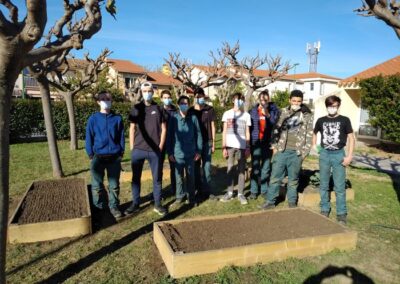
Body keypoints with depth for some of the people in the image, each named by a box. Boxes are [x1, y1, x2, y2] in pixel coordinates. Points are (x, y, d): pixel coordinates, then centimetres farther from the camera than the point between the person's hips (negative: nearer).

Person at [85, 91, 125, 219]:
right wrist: (91, 155, -2)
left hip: (114, 157, 1)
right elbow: (89, 138, 3)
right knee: (97, 185, 7)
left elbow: (121, 136, 7)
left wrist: (121, 152, 3)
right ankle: (99, 208, 23)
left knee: (114, 185, 8)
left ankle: (114, 207, 22)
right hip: (98, 157, 0)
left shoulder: (117, 118, 3)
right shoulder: (93, 119, 1)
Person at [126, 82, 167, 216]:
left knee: (157, 178, 7)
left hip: (154, 151, 0)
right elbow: (132, 128, 6)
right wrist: (131, 147, 1)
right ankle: (135, 203, 21)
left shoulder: (158, 109, 3)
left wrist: (160, 147, -1)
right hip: (138, 150, 1)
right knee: (136, 178, 8)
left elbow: (163, 129, 5)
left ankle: (158, 204, 18)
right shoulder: (136, 108, 5)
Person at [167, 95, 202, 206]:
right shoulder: (173, 118, -2)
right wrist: (170, 152, -1)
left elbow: (198, 134, 3)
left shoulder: (193, 118, -1)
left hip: (190, 153, 0)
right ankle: (180, 196, 24)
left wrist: (198, 151, 1)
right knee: (179, 176, 9)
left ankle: (191, 197, 24)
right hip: (178, 153, 0)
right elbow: (169, 136, 1)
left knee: (190, 176, 11)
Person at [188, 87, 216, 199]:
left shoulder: (210, 109, 2)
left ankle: (206, 190, 12)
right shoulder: (191, 111, 4)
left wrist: (213, 143, 2)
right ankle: (198, 189, 19)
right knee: (196, 167, 7)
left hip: (207, 142, -1)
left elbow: (212, 126, 4)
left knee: (207, 166, 3)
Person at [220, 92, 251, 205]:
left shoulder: (246, 115, 8)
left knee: (241, 170, 3)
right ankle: (230, 192, 16)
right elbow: (224, 131, 5)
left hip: (242, 146, 0)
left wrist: (248, 147, 1)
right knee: (230, 169, 6)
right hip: (230, 145, 0)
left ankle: (240, 193, 11)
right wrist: (224, 147, -3)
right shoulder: (227, 113, 6)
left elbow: (247, 133, 9)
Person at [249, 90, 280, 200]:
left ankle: (264, 190, 20)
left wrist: (268, 115, -22)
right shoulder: (253, 111, 3)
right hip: (255, 142, 0)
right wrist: (249, 142, 2)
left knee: (266, 168, 9)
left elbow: (276, 123, -9)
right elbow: (249, 126, 5)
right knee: (255, 168, 2)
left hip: (267, 143, 0)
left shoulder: (273, 109, 1)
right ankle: (253, 191, 10)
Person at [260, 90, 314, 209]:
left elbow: (309, 134, 0)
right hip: (281, 150, 1)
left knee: (293, 179, 9)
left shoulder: (307, 115, 1)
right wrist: (274, 146, 1)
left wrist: (304, 151, -5)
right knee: (275, 177, 3)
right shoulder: (284, 112, 6)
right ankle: (270, 201, 14)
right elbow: (277, 129, 8)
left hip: (296, 152, -1)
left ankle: (292, 203, 23)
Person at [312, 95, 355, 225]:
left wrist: (349, 156, -6)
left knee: (340, 187, 1)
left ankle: (341, 214, 11)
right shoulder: (321, 120, 5)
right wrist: (314, 147, 7)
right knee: (323, 185, 10)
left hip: (339, 154, -2)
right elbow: (315, 134, 20)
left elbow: (351, 138, 1)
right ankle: (324, 210, 23)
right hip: (324, 154, 3)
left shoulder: (344, 120, -1)